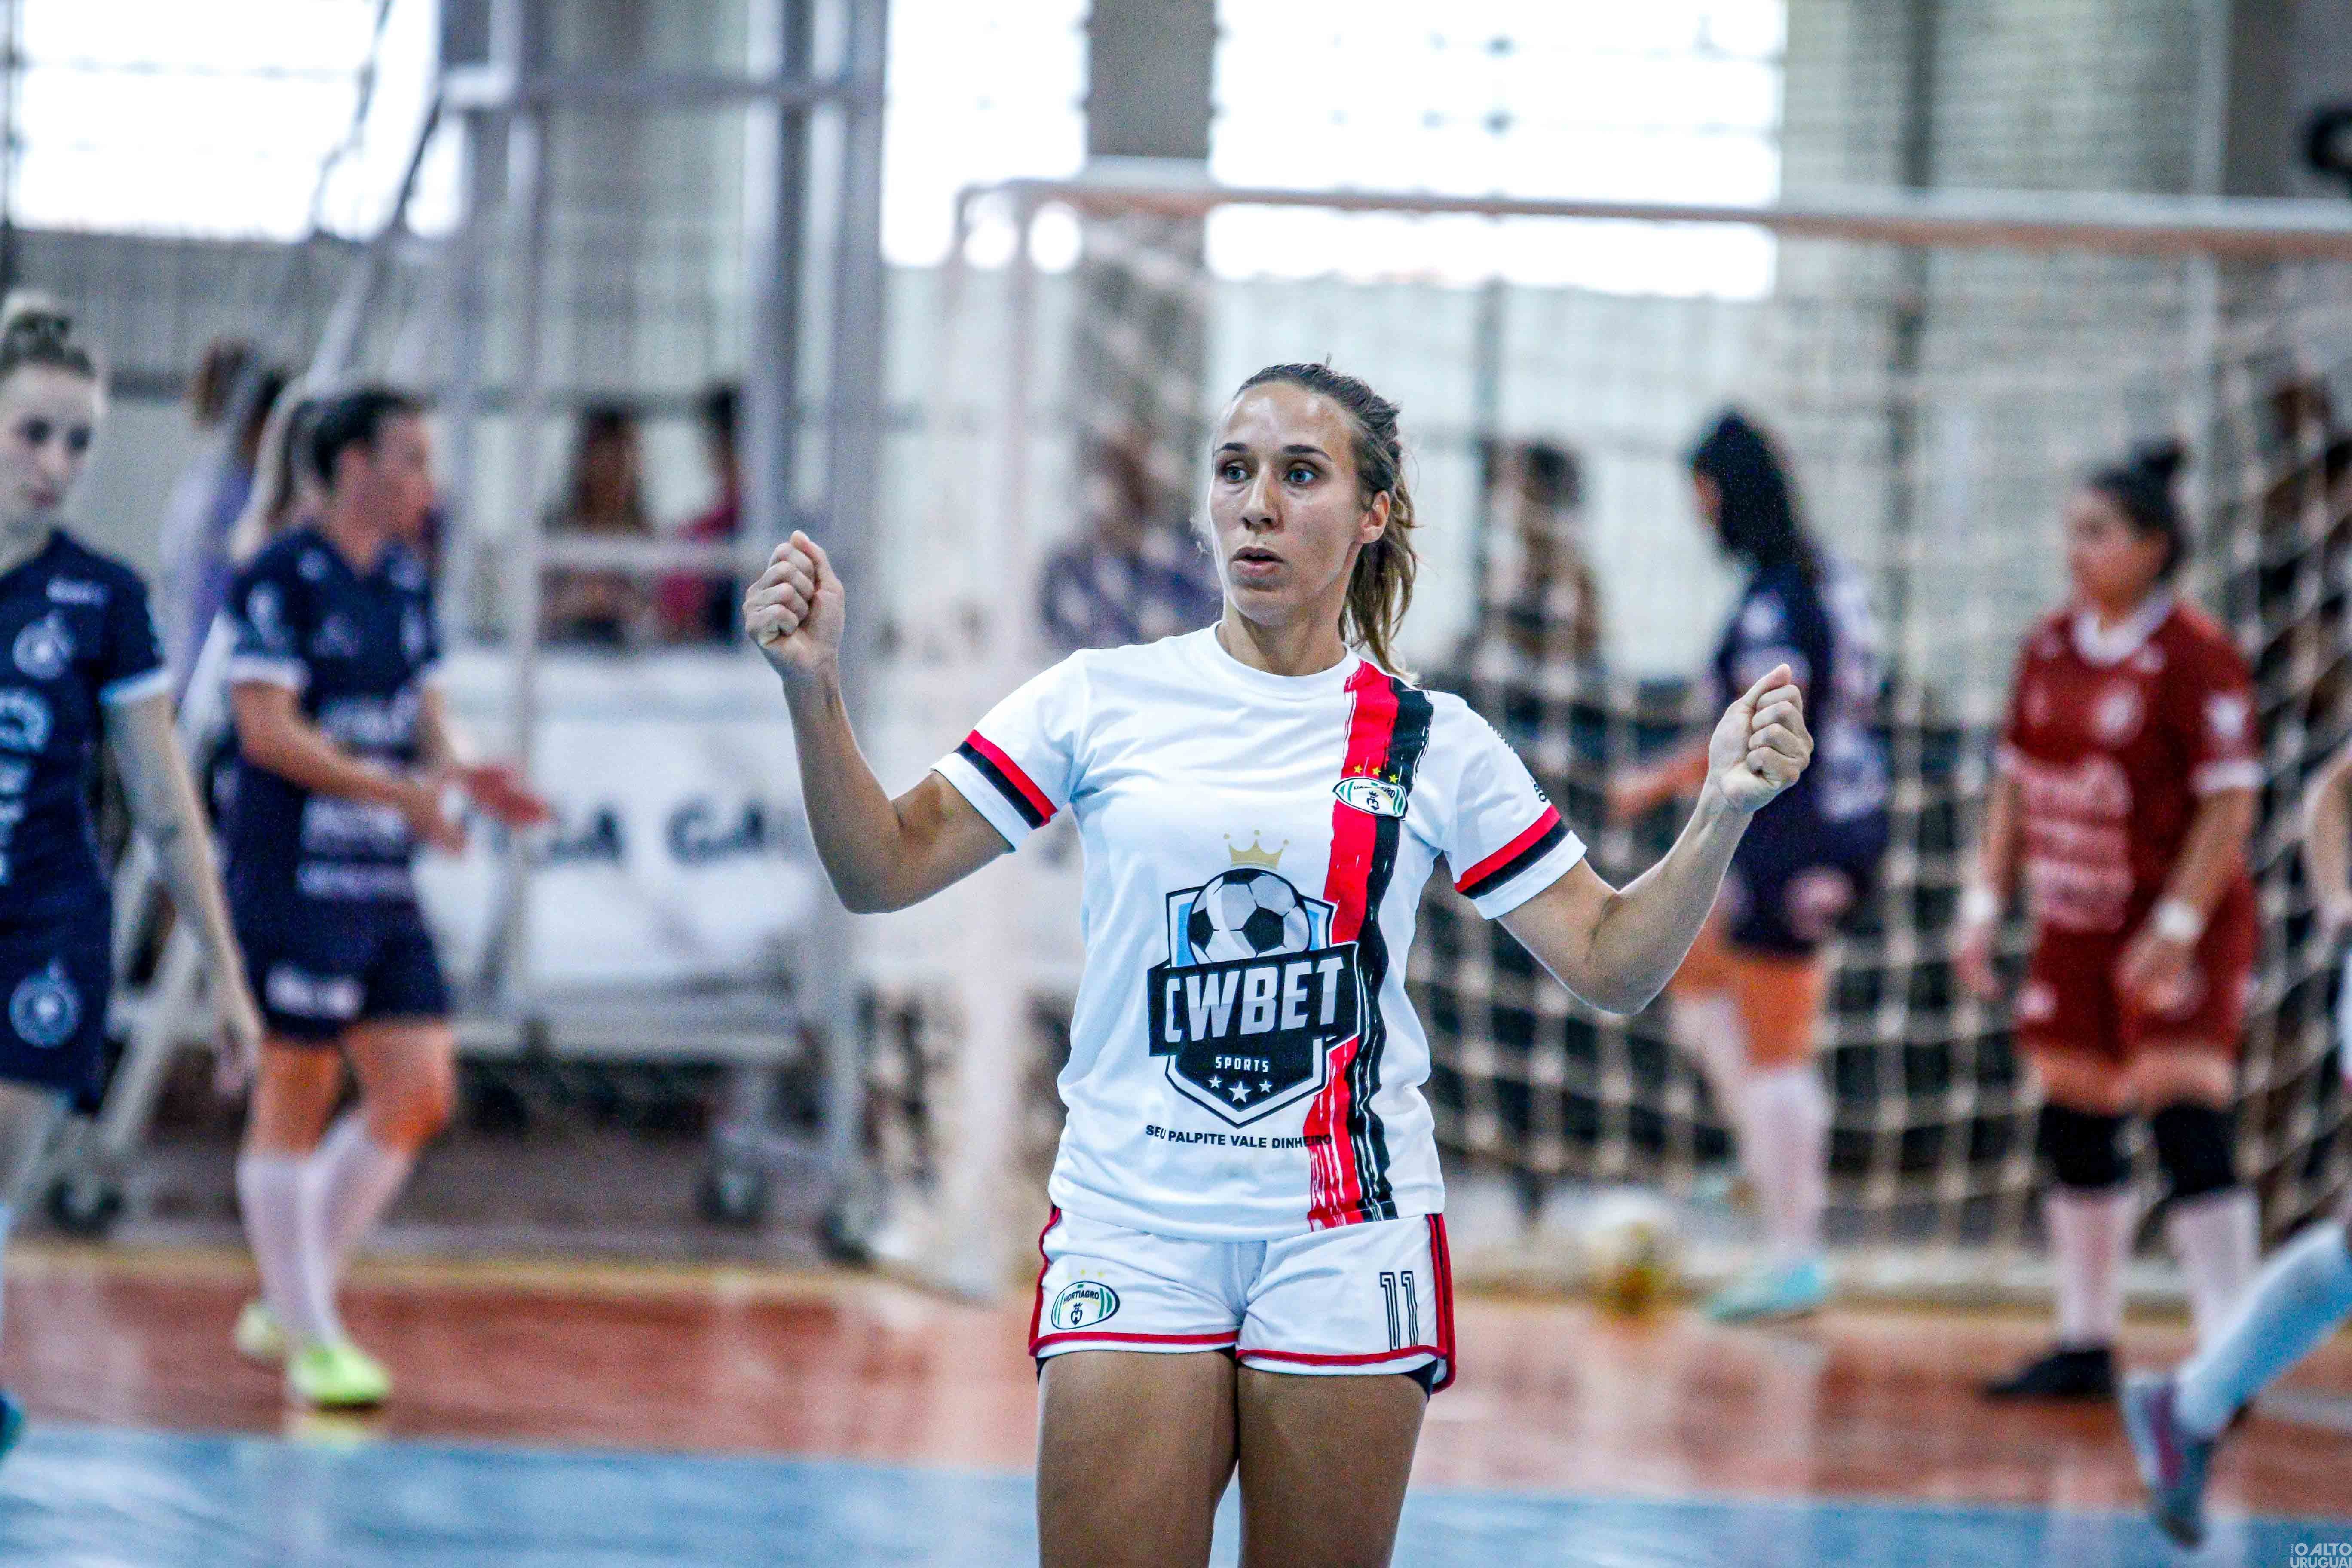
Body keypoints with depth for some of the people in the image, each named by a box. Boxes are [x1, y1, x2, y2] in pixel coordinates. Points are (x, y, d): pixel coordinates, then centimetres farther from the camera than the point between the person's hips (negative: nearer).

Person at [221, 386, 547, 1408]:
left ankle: (287, 1304, 18)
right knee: (296, 1096, -2)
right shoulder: (281, 579, -11)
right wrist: (395, 788, -24)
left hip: (383, 885, 8)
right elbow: (267, 726, -18)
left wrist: (463, 774, -2)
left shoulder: (404, 584, 14)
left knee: (419, 1094, 4)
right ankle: (310, 1343, 5)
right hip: (294, 882, -8)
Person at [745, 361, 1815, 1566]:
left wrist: (1724, 812, -8)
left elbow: (1610, 965, 6)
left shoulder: (1434, 744, 4)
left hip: (1347, 1239, 0)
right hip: (1131, 1230, 0)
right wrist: (813, 687, -11)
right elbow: (883, 870, 3)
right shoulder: (1102, 698, 3)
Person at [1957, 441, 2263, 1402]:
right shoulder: (2050, 649, 9)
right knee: (2074, 1130, 11)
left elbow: (2229, 806, -16)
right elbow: (2016, 785, 15)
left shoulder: (2195, 657, -13)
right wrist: (1986, 905, 9)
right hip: (2075, 926, 8)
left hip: (2177, 932, -7)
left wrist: (2177, 925, -21)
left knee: (2188, 1128, -13)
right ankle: (2085, 1348, 24)